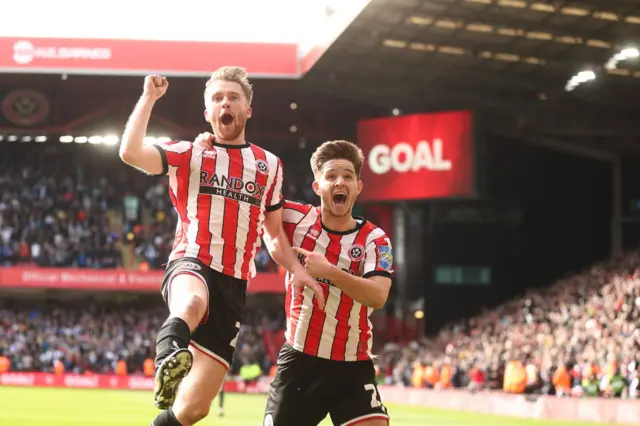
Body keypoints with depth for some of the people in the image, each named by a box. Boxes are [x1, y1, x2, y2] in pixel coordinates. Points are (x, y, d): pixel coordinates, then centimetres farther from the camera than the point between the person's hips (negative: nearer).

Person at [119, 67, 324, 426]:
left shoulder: (270, 165, 20)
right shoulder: (190, 155, 9)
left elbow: (274, 234, 28)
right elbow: (130, 153, -10)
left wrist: (297, 269, 9)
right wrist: (150, 97, -7)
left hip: (233, 285, 3)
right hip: (192, 265, -3)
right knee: (193, 303, -46)